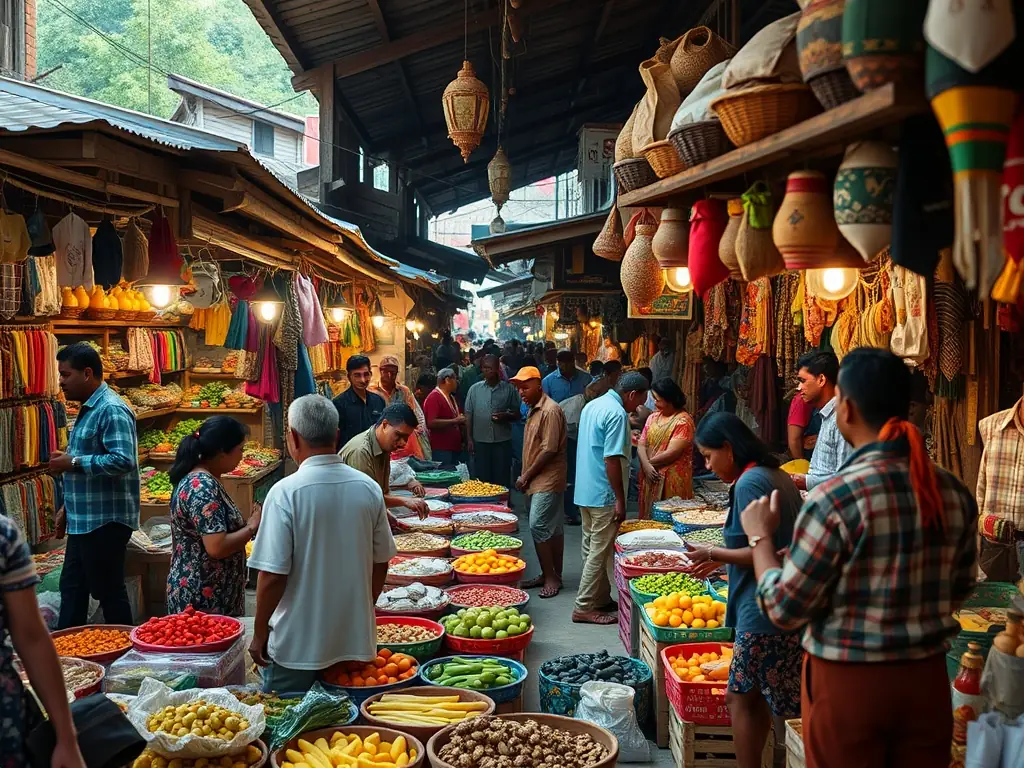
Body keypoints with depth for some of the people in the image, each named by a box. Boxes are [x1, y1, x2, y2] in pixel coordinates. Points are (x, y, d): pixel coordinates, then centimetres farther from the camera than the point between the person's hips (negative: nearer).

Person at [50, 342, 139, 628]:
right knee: (71, 588, 16)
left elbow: (123, 461, -27)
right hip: (84, 520, 10)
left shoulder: (111, 410, -17)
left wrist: (73, 462, -21)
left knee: (109, 591, 0)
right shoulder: (88, 409, 14)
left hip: (105, 521, -10)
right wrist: (68, 508, 21)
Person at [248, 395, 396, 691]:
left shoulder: (286, 493, -17)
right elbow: (380, 564, 6)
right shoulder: (369, 489, -3)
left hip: (297, 645, -4)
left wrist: (259, 633, -3)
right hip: (356, 641, 4)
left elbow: (272, 575, -16)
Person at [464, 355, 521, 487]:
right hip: (480, 441, 1)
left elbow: (517, 414, 7)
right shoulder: (475, 389, 6)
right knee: (482, 478, 6)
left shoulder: (509, 389, 3)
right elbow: (468, 414, 7)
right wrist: (469, 438, 2)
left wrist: (506, 416, -14)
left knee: (502, 480, 2)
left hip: (503, 441, -1)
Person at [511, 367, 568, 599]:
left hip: (547, 480, -9)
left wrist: (526, 476, -12)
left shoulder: (550, 411, -16)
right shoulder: (534, 410, 15)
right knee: (552, 529, 12)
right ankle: (552, 575, 16)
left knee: (539, 526, -12)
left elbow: (549, 450, -19)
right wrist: (526, 477, 12)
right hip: (537, 481, 9)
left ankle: (551, 576, -5)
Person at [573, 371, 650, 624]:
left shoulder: (592, 405, 11)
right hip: (604, 496, -10)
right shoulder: (617, 414, -18)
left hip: (585, 491, 10)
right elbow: (612, 460, -22)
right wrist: (620, 501, -18)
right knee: (600, 552, -2)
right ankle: (585, 607, 3)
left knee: (593, 548, 15)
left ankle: (601, 599, 26)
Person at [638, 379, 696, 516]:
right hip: (651, 478, 6)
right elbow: (641, 444, 6)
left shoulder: (683, 421, -10)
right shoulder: (653, 417, 12)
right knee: (648, 518, 9)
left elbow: (672, 453, -16)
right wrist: (646, 465, -12)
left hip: (672, 480, -6)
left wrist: (650, 462, -6)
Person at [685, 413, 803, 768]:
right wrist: (722, 558, 18)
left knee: (743, 698, 2)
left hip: (764, 612, -9)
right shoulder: (777, 476, 12)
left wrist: (713, 553, -8)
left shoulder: (749, 483, -16)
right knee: (755, 698, 16)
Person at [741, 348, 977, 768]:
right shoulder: (955, 493, -3)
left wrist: (759, 537, -1)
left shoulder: (835, 498, -21)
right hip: (927, 678, 5)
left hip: (848, 682, -5)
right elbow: (958, 591, 11)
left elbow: (784, 609, -14)